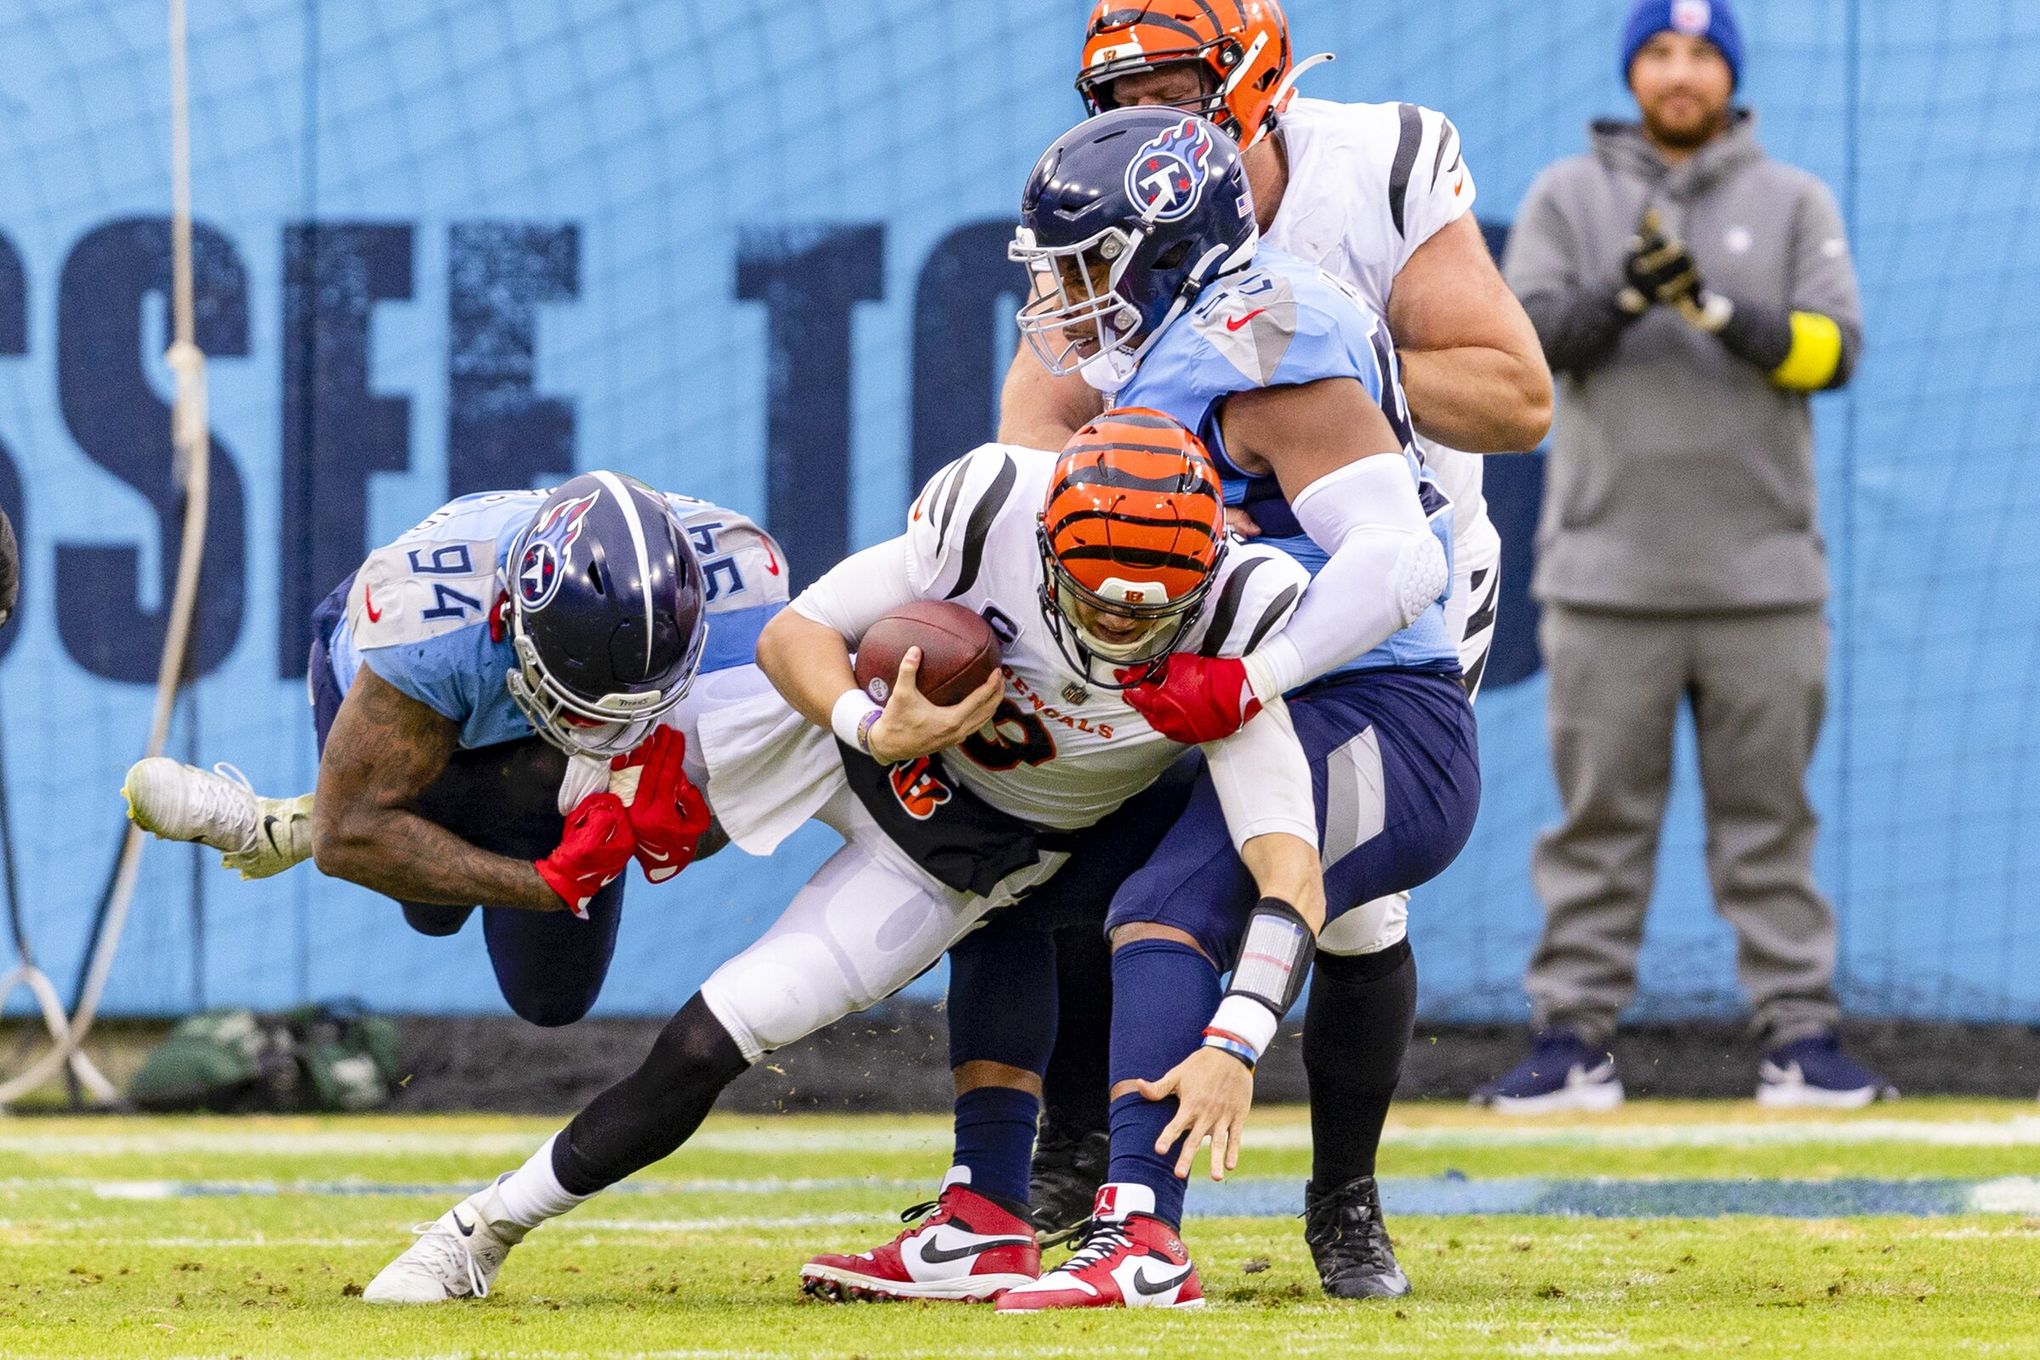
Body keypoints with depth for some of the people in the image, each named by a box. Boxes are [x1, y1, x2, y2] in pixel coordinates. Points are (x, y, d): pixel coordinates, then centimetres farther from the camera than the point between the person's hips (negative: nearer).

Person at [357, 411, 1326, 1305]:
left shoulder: (1227, 630, -33)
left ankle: (494, 1229, 7)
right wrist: (870, 728, -39)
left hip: (957, 847, -2)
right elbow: (798, 631, -18)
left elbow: (1286, 860, -38)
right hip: (863, 714, 2)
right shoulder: (996, 510, -30)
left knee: (707, 1047, -10)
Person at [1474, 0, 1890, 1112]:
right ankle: (1574, 1040, 3)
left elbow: (1832, 347, -4)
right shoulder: (1569, 197, 9)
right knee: (1599, 812, 1)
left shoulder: (1795, 204, 9)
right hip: (1609, 573, 0)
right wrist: (1623, 296, -23)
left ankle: (1800, 1037, 4)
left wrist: (1717, 310, -19)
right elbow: (1525, 336, -5)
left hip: (1762, 572, 0)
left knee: (1769, 814, 2)